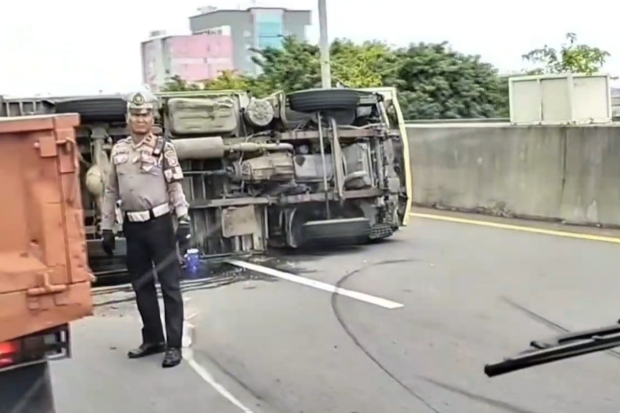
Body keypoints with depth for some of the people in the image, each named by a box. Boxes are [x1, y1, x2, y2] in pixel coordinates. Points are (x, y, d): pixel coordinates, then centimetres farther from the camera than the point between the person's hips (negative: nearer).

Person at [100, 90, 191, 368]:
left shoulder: (164, 148, -3)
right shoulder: (118, 150, 9)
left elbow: (175, 187, -6)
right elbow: (110, 192, 12)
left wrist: (183, 221, -14)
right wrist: (106, 228, 9)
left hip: (159, 224, -5)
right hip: (132, 227, 5)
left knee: (169, 285, -1)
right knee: (141, 285, 13)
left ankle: (173, 345, 3)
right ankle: (153, 339, 26)